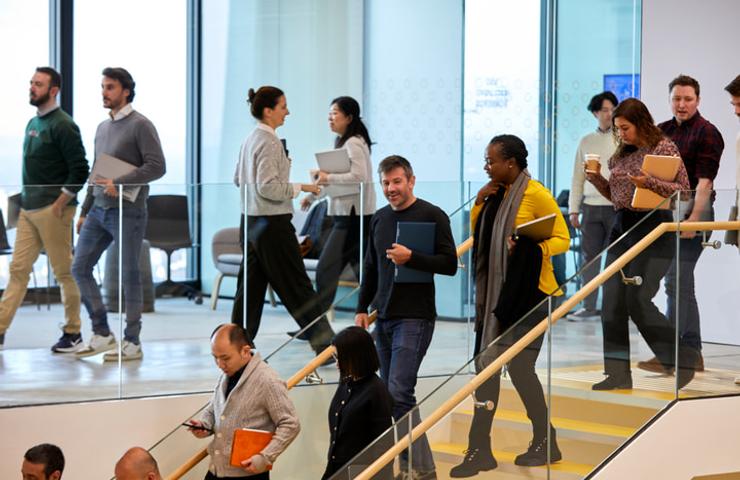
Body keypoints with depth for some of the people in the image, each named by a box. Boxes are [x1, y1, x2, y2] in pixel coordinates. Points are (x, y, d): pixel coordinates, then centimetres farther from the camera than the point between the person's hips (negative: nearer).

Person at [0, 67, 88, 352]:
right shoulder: (33, 123, 14)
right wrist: (27, 199, 14)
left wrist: (61, 202, -15)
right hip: (28, 210, 8)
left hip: (52, 210, -8)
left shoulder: (62, 125, -11)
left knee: (64, 272, 0)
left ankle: (73, 334, 9)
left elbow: (80, 170, -14)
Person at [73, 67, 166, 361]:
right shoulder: (102, 128, 16)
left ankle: (132, 343, 5)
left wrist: (120, 183, -20)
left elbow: (157, 166, -15)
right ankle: (102, 334, 11)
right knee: (80, 268, 3)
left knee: (130, 275, -2)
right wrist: (85, 212, 19)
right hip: (99, 209, 8)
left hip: (127, 211, -8)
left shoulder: (140, 125, -7)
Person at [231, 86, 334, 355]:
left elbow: (238, 178, 21)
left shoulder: (251, 140, 11)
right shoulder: (269, 142, -16)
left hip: (251, 220, 9)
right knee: (297, 287, -3)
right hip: (272, 223, -9)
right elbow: (268, 187, -22)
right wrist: (301, 188, -13)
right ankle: (326, 346, 3)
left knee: (250, 285, 11)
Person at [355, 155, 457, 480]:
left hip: (414, 318, -7)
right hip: (384, 318, 7)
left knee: (399, 393, -16)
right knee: (390, 395, 7)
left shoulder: (432, 216, -6)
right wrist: (362, 309, 15)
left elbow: (450, 264, -10)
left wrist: (411, 257, -21)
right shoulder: (380, 219, 13)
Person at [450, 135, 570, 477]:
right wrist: (480, 201, 3)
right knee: (486, 365, 3)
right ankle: (479, 450, 6)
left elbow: (563, 239, -12)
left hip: (529, 292, -7)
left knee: (519, 366, -6)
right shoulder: (497, 195, 10)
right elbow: (477, 234, 18)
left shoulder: (537, 195, -11)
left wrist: (532, 246, -29)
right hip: (497, 293, 7)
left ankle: (545, 442, 11)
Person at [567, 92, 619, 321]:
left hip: (617, 206, -3)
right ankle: (589, 307, 7)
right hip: (591, 206, 3)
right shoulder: (586, 142, 12)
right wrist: (573, 209, 9)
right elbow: (578, 178, 14)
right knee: (589, 255, 3)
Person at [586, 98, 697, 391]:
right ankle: (618, 373, 5)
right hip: (622, 226, 7)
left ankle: (683, 361, 3)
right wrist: (596, 178, 3)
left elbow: (683, 191, -10)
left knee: (638, 300, -13)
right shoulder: (621, 154, 13)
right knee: (612, 301, 0)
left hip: (653, 227, -7)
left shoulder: (664, 148, -6)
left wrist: (649, 182, -22)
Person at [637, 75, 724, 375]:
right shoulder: (662, 132, 14)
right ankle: (692, 353, 15)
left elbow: (704, 181, -13)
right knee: (682, 284, 10)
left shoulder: (707, 133, -6)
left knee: (676, 281, -12)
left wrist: (693, 219, -20)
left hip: (692, 209, -7)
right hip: (665, 210, 8)